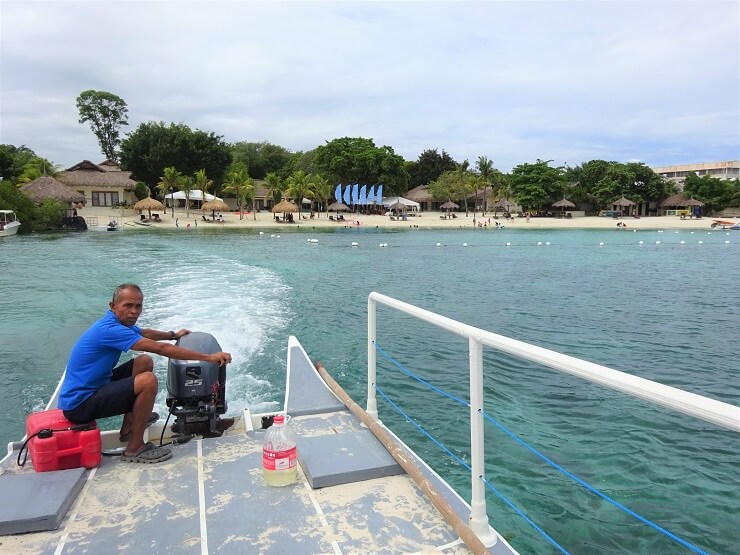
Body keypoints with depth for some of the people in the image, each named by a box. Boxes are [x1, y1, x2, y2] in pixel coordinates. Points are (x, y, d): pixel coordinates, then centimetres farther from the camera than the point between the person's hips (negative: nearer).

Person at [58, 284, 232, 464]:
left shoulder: (117, 322, 4)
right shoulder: (110, 329, -26)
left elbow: (145, 332, 27)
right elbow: (161, 348, -28)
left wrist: (174, 335, 41)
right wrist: (209, 357, -26)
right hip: (78, 405, -10)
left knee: (145, 361, 14)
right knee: (148, 381, -25)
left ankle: (128, 428, 23)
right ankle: (134, 449, -8)